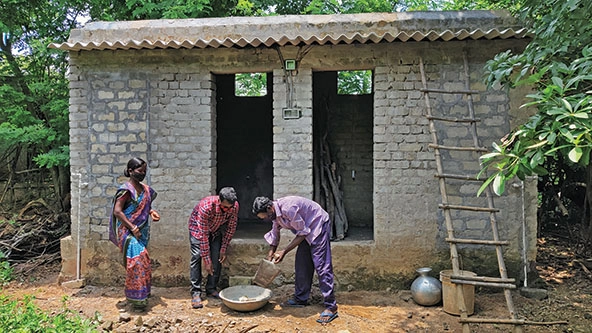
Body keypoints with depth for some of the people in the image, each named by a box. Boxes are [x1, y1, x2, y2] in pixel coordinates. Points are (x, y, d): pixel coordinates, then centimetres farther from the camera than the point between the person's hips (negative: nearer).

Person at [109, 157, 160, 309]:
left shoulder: (145, 189, 10)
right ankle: (135, 297, 1)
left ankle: (142, 292, 26)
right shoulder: (126, 190, -13)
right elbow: (117, 211, -17)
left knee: (142, 262, 13)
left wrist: (151, 212, 2)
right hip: (129, 232, -7)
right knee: (136, 262, -9)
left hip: (142, 232, 8)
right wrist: (132, 228, -18)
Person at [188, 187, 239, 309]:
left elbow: (231, 228, -12)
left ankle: (211, 289, 6)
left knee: (217, 258, -7)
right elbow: (203, 235, -36)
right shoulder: (206, 206, -41)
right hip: (198, 228, -4)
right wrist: (207, 260, -33)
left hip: (217, 230, 4)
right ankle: (196, 292, -9)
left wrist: (223, 249, -12)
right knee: (196, 256, -15)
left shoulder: (234, 206, -28)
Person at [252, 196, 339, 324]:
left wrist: (284, 251, -17)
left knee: (321, 266, -12)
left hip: (319, 225, -9)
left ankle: (331, 307, -10)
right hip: (306, 229, 9)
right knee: (301, 264, 9)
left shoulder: (288, 209, -31)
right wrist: (269, 260, 7)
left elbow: (302, 233, -21)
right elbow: (274, 237, 11)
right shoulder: (276, 212, -2)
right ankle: (301, 298, 21)